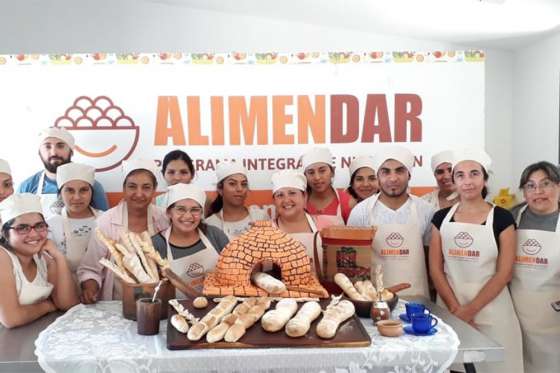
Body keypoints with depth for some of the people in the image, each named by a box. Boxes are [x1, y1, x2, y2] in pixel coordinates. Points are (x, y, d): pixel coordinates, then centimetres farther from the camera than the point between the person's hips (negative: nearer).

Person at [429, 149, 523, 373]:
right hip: (449, 308, 2)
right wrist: (455, 309, -8)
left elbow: (504, 273, -8)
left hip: (491, 309, -2)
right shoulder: (441, 218, 3)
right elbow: (435, 269, 1)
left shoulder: (502, 218, -4)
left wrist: (470, 310, -12)